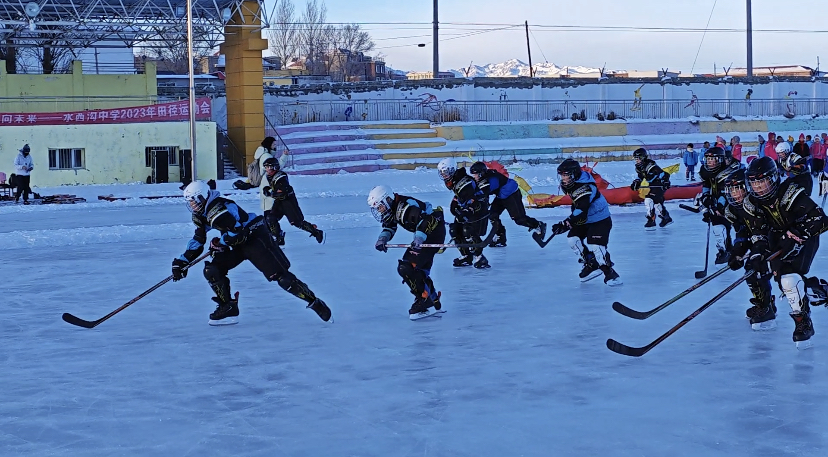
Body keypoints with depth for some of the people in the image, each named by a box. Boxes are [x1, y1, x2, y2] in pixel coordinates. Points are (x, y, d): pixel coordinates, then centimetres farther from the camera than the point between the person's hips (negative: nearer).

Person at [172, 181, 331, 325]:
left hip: (255, 237, -10)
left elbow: (238, 233, -30)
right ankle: (228, 308, 6)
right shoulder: (201, 215, 6)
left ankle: (314, 302, -5)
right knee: (212, 270, -2)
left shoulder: (217, 209, -25)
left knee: (279, 275, -14)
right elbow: (197, 241, 15)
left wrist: (219, 243, -15)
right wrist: (182, 261, 7)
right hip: (239, 243, 10)